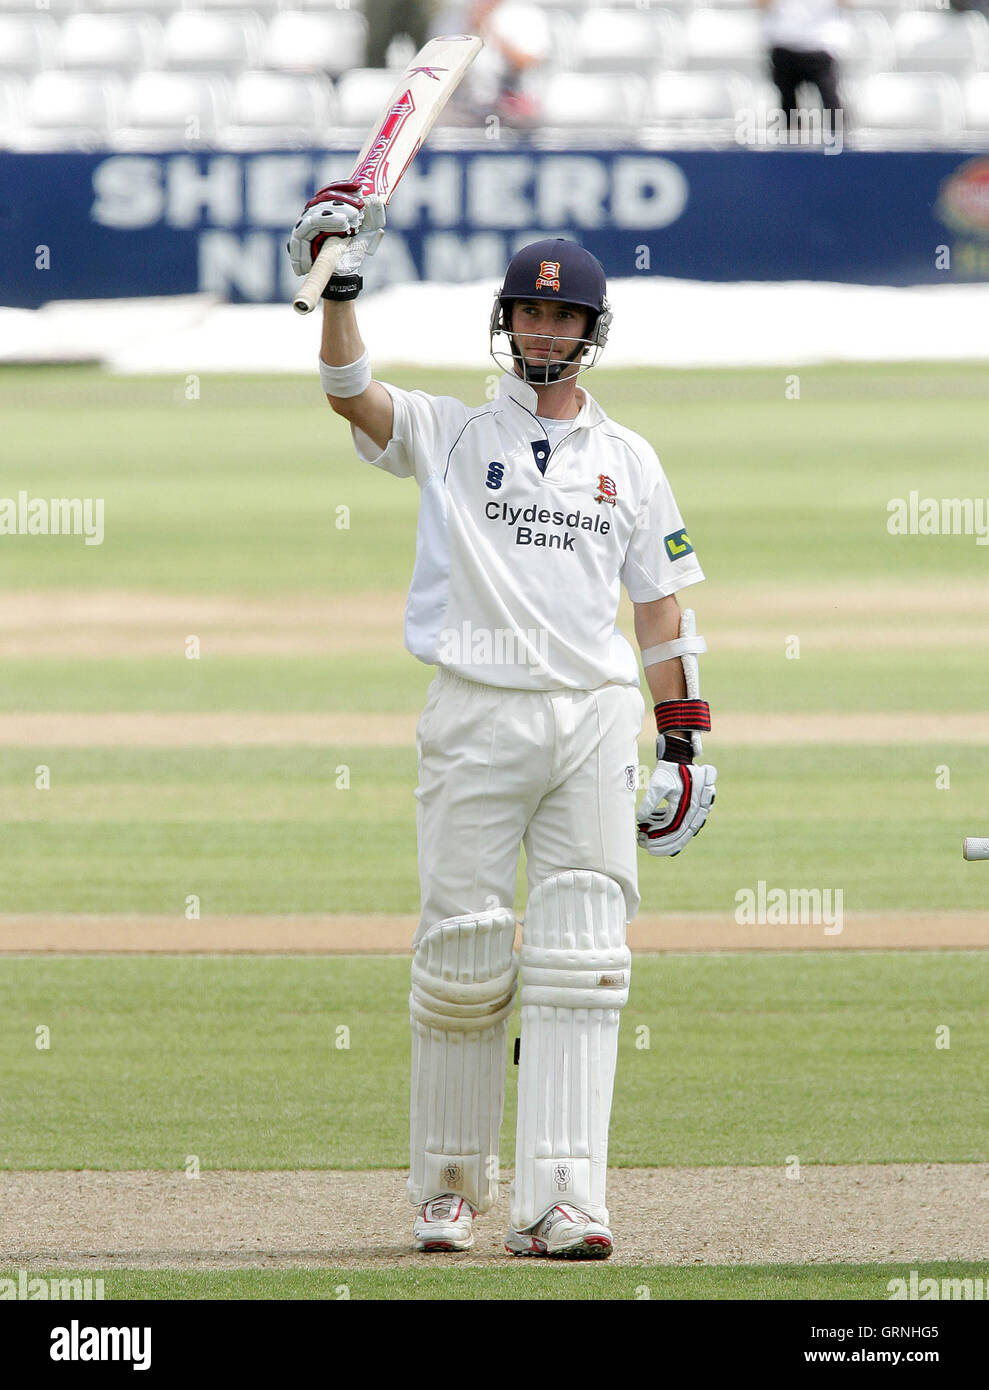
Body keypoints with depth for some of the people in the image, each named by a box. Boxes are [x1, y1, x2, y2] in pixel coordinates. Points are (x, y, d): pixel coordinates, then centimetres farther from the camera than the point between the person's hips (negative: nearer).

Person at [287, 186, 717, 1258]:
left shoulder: (627, 458, 15)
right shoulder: (449, 434, 10)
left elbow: (657, 602, 14)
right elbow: (350, 394, -7)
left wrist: (682, 738, 8)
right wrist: (339, 284, -21)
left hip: (595, 718, 1)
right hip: (475, 720, -1)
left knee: (579, 960, -8)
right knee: (461, 954, -1)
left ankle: (558, 1201, -13)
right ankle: (448, 1185, 14)